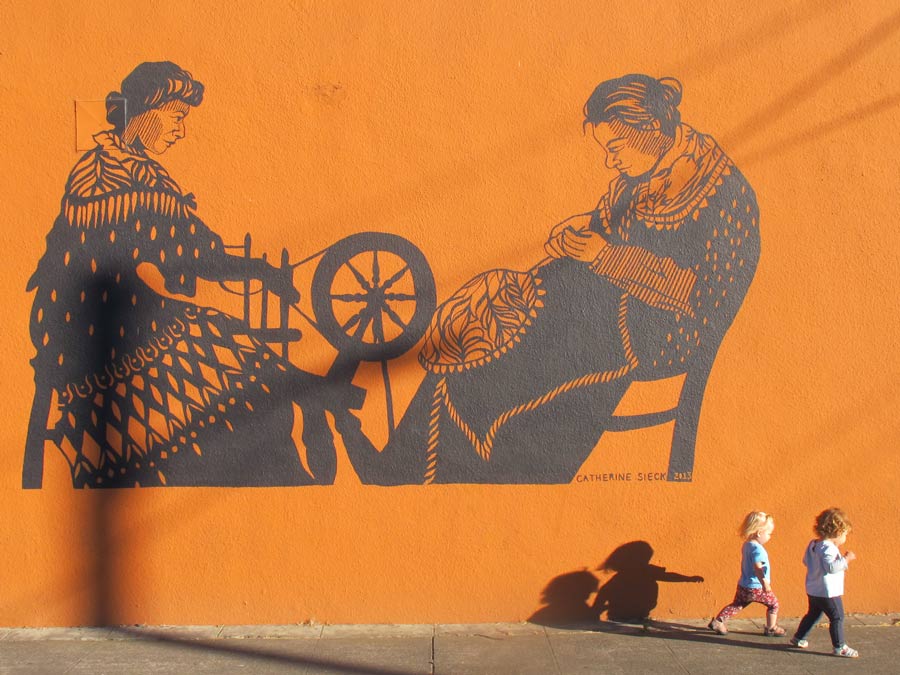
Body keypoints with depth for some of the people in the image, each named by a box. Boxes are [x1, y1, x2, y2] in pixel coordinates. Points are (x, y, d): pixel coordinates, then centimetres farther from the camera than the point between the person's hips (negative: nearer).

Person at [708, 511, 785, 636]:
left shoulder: (746, 545, 8)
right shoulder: (757, 549, -21)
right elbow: (758, 568, -31)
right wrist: (765, 584, -38)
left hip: (743, 586, 8)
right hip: (756, 588, -8)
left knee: (736, 605, 18)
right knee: (773, 604, 10)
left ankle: (718, 621, 12)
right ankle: (771, 628, 19)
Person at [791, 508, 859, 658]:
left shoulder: (813, 544, 8)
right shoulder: (828, 548, -22)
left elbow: (806, 561, 22)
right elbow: (831, 566, -33)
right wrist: (846, 559, -26)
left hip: (813, 590, 10)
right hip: (828, 592, -10)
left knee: (813, 614, 23)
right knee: (837, 617, -2)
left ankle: (798, 638, 32)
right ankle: (839, 647, -1)